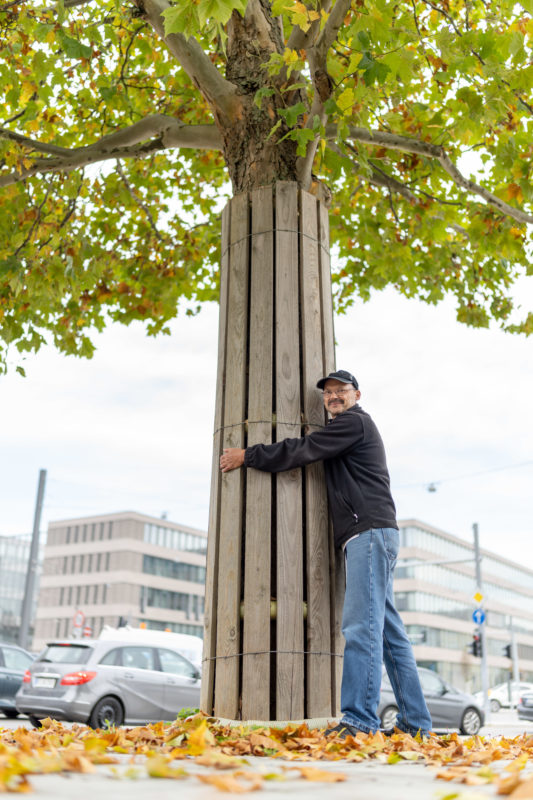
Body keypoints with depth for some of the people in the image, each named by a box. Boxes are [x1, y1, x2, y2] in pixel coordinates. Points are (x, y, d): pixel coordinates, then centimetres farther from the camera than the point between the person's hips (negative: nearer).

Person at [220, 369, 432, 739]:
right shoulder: (350, 428, 29)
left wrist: (247, 456, 2)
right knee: (387, 629, 7)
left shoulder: (355, 421, -1)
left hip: (370, 530, -10)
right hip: (370, 535, 10)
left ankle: (359, 719, -19)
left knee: (361, 625, -16)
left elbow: (300, 451, -5)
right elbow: (308, 454, 33)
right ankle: (415, 722, 9)